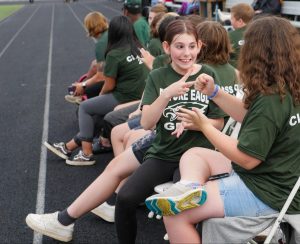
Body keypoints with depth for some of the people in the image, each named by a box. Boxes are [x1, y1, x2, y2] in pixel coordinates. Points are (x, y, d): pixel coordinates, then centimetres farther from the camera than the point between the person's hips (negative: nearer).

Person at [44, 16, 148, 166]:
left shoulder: (114, 54, -13)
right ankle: (70, 146, 22)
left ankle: (87, 154, 10)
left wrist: (101, 95, 16)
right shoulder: (138, 49, 8)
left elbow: (109, 86, -8)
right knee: (93, 107, 19)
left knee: (84, 107, 9)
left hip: (125, 98, -8)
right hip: (139, 96, 8)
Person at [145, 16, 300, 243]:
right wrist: (214, 92, 8)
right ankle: (190, 191, -15)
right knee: (192, 155, 13)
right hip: (271, 176, 10)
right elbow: (251, 116, 15)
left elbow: (247, 158, -23)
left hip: (267, 193, -10)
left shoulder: (271, 100, -25)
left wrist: (205, 126, -12)